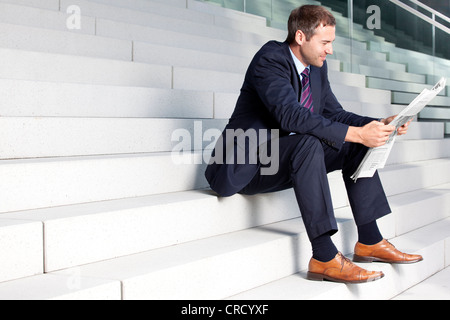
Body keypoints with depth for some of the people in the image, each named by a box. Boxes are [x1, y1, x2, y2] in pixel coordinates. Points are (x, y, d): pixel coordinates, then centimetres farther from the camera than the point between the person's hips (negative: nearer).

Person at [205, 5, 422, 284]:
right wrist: (356, 133, -34)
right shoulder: (270, 59, -19)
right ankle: (324, 257, -34)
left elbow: (335, 114, 12)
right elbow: (291, 115, -32)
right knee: (307, 143, -34)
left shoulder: (317, 67, 8)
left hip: (293, 158, 9)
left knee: (355, 147, -2)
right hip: (249, 168, -9)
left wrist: (379, 125, -5)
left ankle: (369, 240, -2)